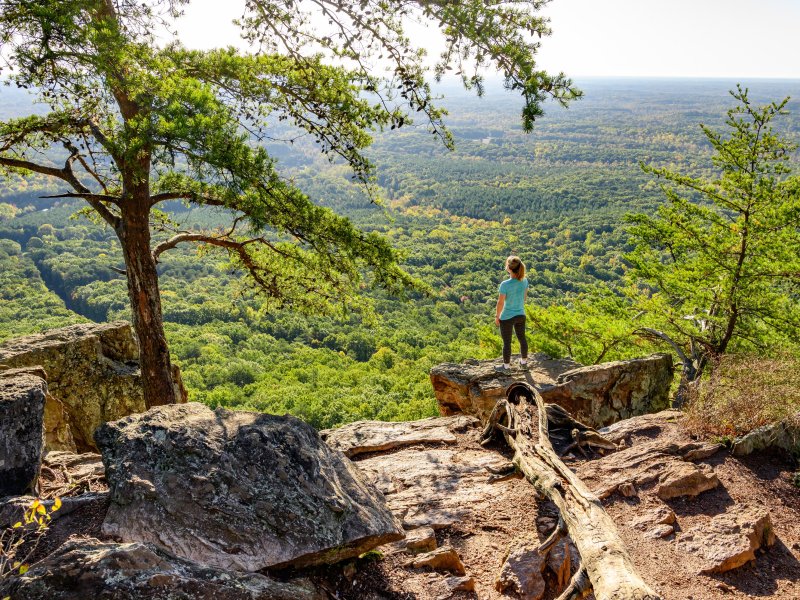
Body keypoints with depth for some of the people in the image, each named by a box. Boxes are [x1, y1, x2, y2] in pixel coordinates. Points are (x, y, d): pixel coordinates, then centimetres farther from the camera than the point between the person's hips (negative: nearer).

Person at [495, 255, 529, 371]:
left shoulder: (505, 285, -26)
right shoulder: (524, 281, -9)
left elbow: (500, 303, -18)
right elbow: (524, 297, 5)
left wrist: (497, 317, -3)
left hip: (507, 317, -5)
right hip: (520, 315, 5)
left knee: (507, 342, 12)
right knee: (522, 338, 23)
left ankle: (507, 365, 27)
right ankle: (524, 361, 41)